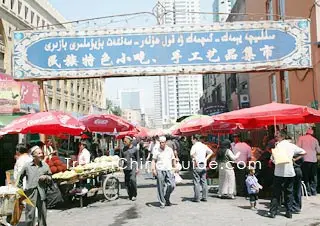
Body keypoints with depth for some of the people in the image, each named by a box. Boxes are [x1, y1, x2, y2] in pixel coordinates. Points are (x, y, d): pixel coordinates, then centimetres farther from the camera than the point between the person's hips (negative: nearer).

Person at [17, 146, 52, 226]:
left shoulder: (45, 165, 5)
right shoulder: (27, 166, 0)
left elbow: (50, 177, 13)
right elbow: (20, 177, 13)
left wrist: (46, 177, -7)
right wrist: (21, 188, 13)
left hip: (42, 192, 2)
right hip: (31, 193, -2)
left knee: (42, 212, 8)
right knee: (30, 213, 3)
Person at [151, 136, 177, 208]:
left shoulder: (170, 150, 10)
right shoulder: (156, 151, 2)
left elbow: (173, 159, 19)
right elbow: (153, 161, 1)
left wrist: (175, 168, 15)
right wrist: (153, 169, -10)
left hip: (169, 170, 2)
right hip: (160, 170, -2)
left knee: (172, 185, -6)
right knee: (160, 187, -1)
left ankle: (167, 199, 18)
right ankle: (162, 203, 10)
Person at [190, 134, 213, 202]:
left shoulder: (195, 146, -10)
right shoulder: (204, 146, 10)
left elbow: (192, 154, -29)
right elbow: (211, 152, 20)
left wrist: (195, 161, -18)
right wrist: (206, 159, 14)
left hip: (197, 166, -6)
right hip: (203, 166, 6)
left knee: (196, 182, -1)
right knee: (204, 182, 11)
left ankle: (197, 198, 1)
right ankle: (204, 197, 13)